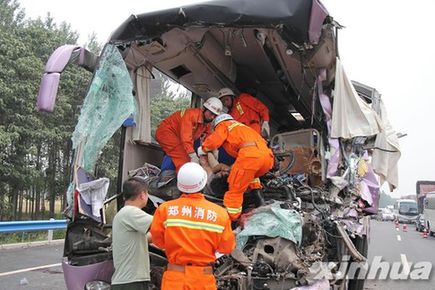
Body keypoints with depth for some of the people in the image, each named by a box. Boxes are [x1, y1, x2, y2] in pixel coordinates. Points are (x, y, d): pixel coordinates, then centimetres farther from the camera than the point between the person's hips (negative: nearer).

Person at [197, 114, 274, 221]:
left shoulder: (223, 125, 20)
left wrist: (202, 149, 24)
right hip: (268, 155, 7)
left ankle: (230, 219, 1)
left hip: (250, 154, -7)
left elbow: (213, 141, 3)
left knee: (235, 189, 2)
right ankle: (257, 194, 21)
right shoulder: (242, 126, 41)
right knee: (251, 173, 36)